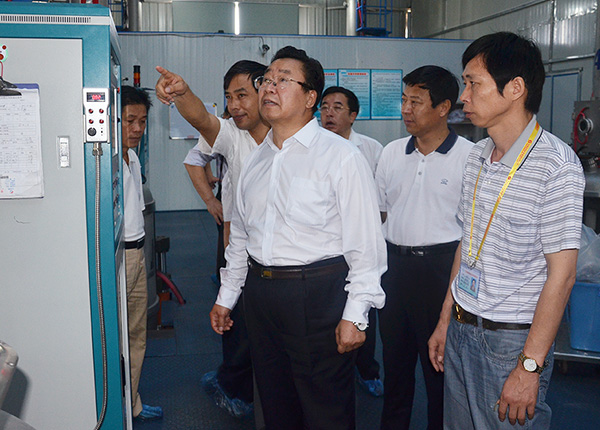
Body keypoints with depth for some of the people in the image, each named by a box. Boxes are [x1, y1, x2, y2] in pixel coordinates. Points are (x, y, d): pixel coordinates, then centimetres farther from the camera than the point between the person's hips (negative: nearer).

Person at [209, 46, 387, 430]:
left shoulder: (340, 156, -9)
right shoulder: (257, 160, 11)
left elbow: (365, 242, -12)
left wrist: (355, 315, -15)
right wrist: (226, 296, 19)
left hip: (319, 293, -6)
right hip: (259, 291, 6)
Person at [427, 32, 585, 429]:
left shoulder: (556, 164, -16)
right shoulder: (478, 156, 6)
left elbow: (561, 274, -17)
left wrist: (530, 366, -18)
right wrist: (446, 321, 13)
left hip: (512, 339, -7)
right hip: (461, 330, 7)